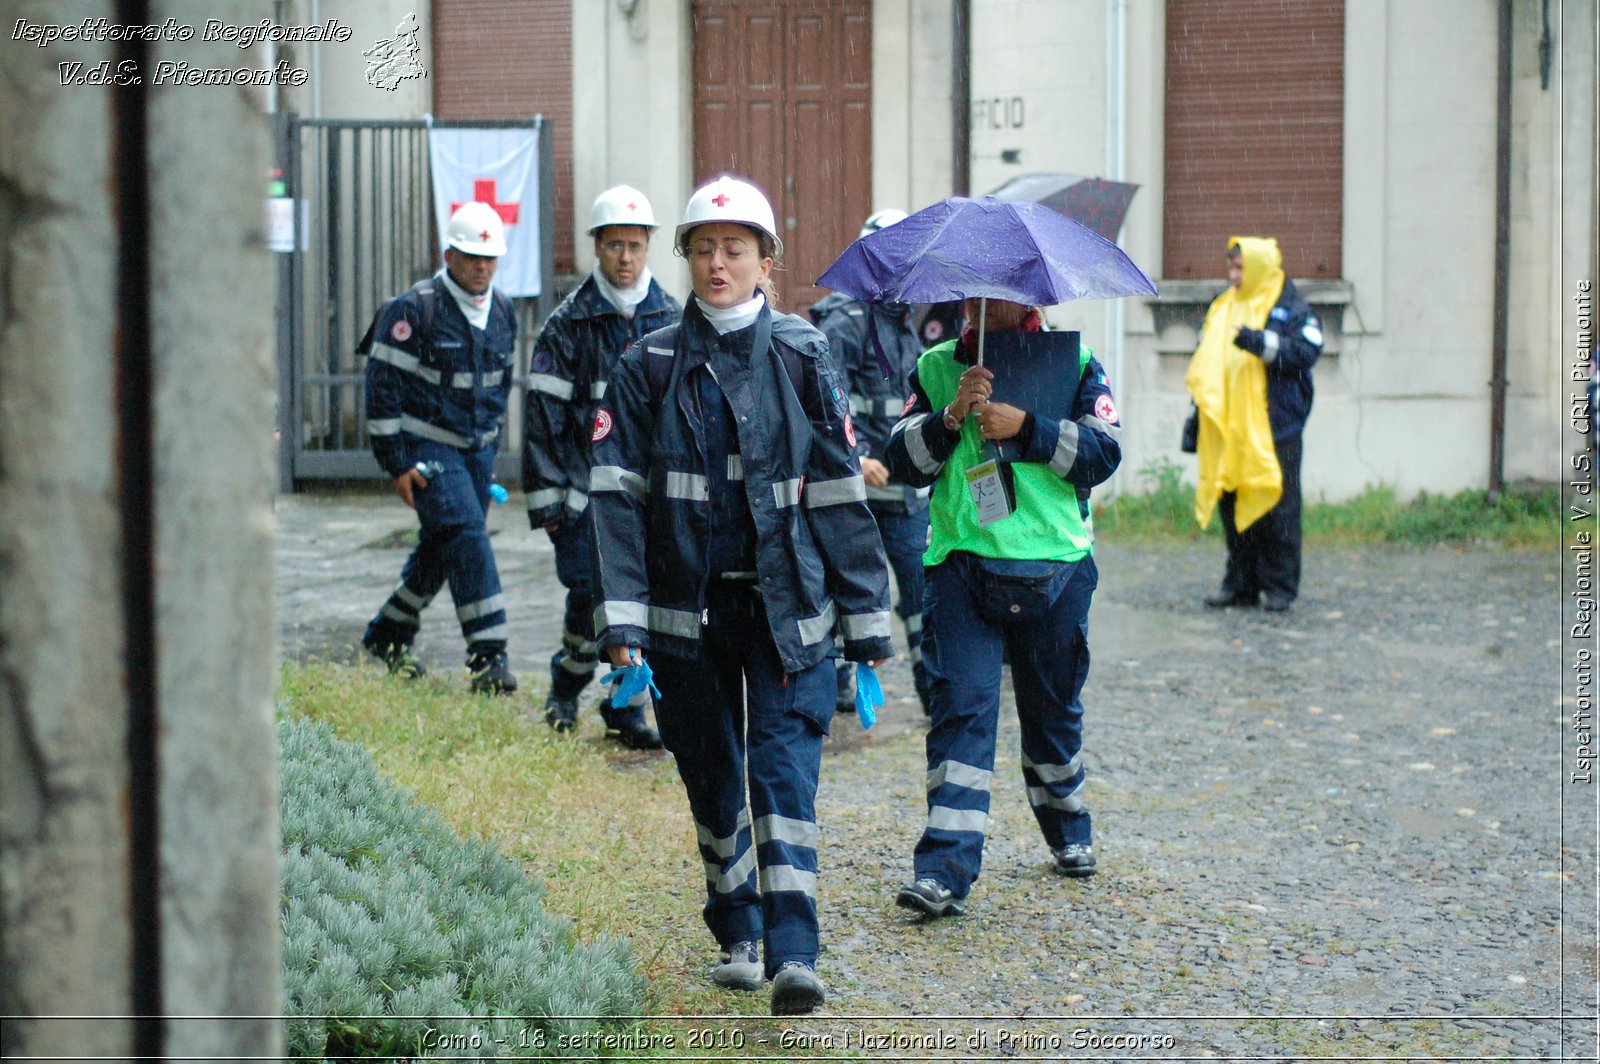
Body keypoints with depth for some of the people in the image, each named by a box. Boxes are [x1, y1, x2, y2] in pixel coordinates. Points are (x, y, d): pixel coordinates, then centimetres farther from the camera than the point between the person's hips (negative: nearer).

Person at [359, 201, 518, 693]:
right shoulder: (413, 309, -13)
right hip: (426, 448, -7)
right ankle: (487, 655, -18)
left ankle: (388, 634, 29)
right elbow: (382, 385, -12)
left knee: (441, 547, 12)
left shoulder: (502, 311, 8)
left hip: (475, 449, 7)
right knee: (468, 539, -18)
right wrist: (395, 463, -14)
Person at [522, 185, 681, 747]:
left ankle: (626, 710, 13)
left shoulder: (671, 320, 8)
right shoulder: (568, 325, -2)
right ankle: (565, 688, 19)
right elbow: (544, 415, -3)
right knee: (592, 593, -7)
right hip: (589, 486, -3)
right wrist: (546, 496, -7)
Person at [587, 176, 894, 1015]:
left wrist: (865, 622, 2)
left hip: (787, 607, -1)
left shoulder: (802, 359, 3)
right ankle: (738, 938, 27)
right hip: (687, 608, 2)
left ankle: (793, 953, -14)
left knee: (784, 770, -11)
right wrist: (621, 621, -11)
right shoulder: (649, 367, 2)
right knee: (712, 780, 11)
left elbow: (839, 495, 4)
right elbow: (617, 497, -2)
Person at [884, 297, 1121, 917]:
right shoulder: (935, 367, 9)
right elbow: (902, 461, 2)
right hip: (961, 565, 0)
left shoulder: (1074, 363, 5)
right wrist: (952, 415, -14)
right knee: (961, 705, -12)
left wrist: (1024, 427, -17)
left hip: (1055, 567, 1)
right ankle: (946, 871, -17)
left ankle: (1069, 833, 41)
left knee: (1054, 706, 16)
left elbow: (1103, 453, -6)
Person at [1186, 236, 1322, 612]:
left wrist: (1262, 344, -23)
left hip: (1273, 428, -6)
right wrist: (1196, 415, 17)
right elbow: (1202, 366, 21)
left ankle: (1279, 586, 3)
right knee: (1232, 504, 6)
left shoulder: (1291, 309, 0)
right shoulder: (1221, 309, 18)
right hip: (1227, 429, 6)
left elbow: (1305, 352, -13)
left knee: (1274, 504, -4)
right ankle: (1240, 584, 13)